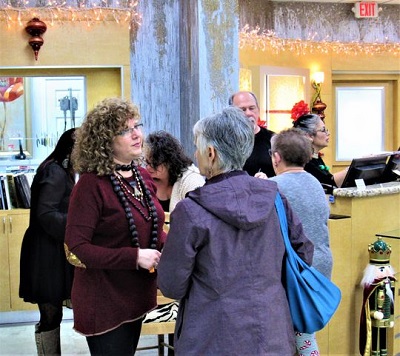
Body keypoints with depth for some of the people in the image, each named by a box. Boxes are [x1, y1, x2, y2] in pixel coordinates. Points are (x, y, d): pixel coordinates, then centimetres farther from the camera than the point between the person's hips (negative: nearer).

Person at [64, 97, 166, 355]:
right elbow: (76, 248, -21)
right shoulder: (91, 184, -18)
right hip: (105, 303, -7)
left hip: (139, 296, 7)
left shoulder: (144, 177, 4)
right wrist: (135, 257, -26)